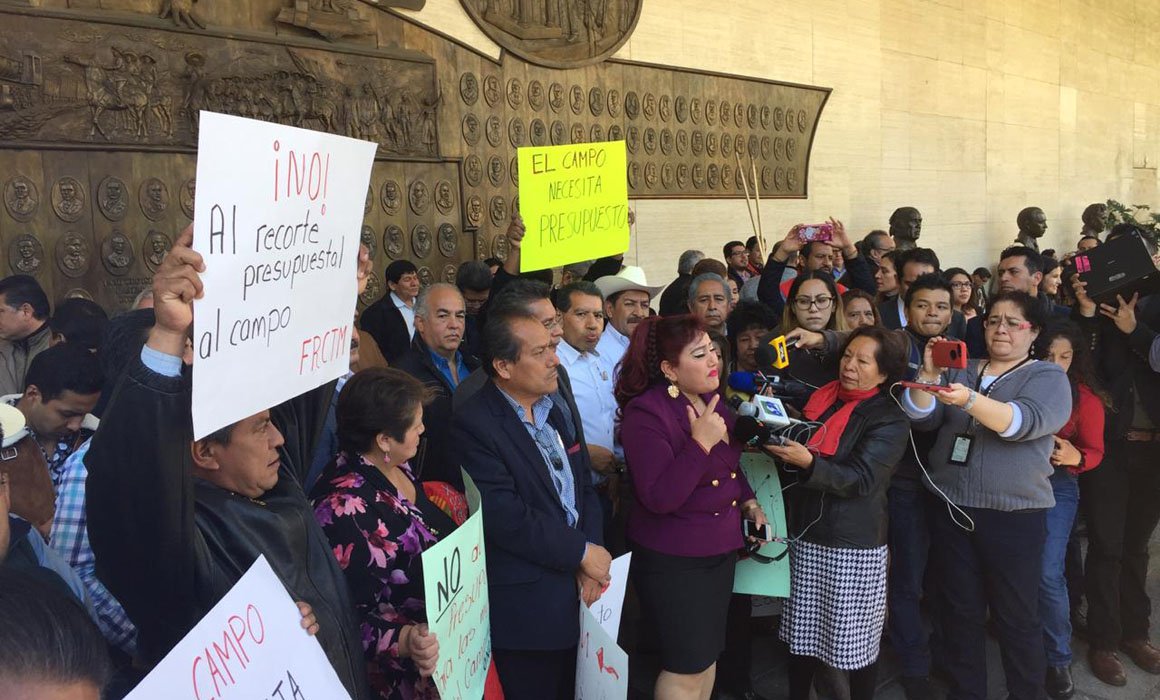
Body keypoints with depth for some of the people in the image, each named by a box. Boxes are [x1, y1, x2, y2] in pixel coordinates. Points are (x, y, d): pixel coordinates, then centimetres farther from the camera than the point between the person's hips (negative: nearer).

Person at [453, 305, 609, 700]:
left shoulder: (556, 411, 10)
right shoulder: (474, 424, -17)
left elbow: (584, 486, 11)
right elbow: (505, 517, -22)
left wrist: (592, 557, -5)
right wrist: (581, 552, -13)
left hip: (576, 592, 7)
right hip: (527, 606, -7)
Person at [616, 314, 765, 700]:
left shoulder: (711, 400, 4)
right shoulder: (646, 412, -21)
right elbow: (658, 498, -28)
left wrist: (747, 500, 5)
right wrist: (701, 443, -33)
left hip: (719, 549, 8)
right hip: (673, 560, -8)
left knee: (708, 653, 19)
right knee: (687, 666, 2)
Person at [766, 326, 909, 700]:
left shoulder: (889, 419, -7)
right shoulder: (820, 399, 9)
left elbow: (861, 479, -17)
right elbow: (797, 451, 14)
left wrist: (808, 462, -30)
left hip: (854, 543, -4)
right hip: (805, 532, 5)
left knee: (855, 639, 3)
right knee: (802, 632, 10)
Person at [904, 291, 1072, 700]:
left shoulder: (1048, 378, 0)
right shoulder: (960, 370, 13)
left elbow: (1024, 421, -20)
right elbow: (923, 420, 1)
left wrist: (970, 400, -35)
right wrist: (929, 375, -15)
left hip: (1015, 516, -4)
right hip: (951, 511, 4)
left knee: (1017, 619, 3)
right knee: (960, 613, 11)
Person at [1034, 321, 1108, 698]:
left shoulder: (1085, 398, -1)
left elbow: (1095, 451, -2)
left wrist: (1075, 457, -22)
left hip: (1056, 487, -2)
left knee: (1047, 574, -10)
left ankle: (1059, 659, 8)